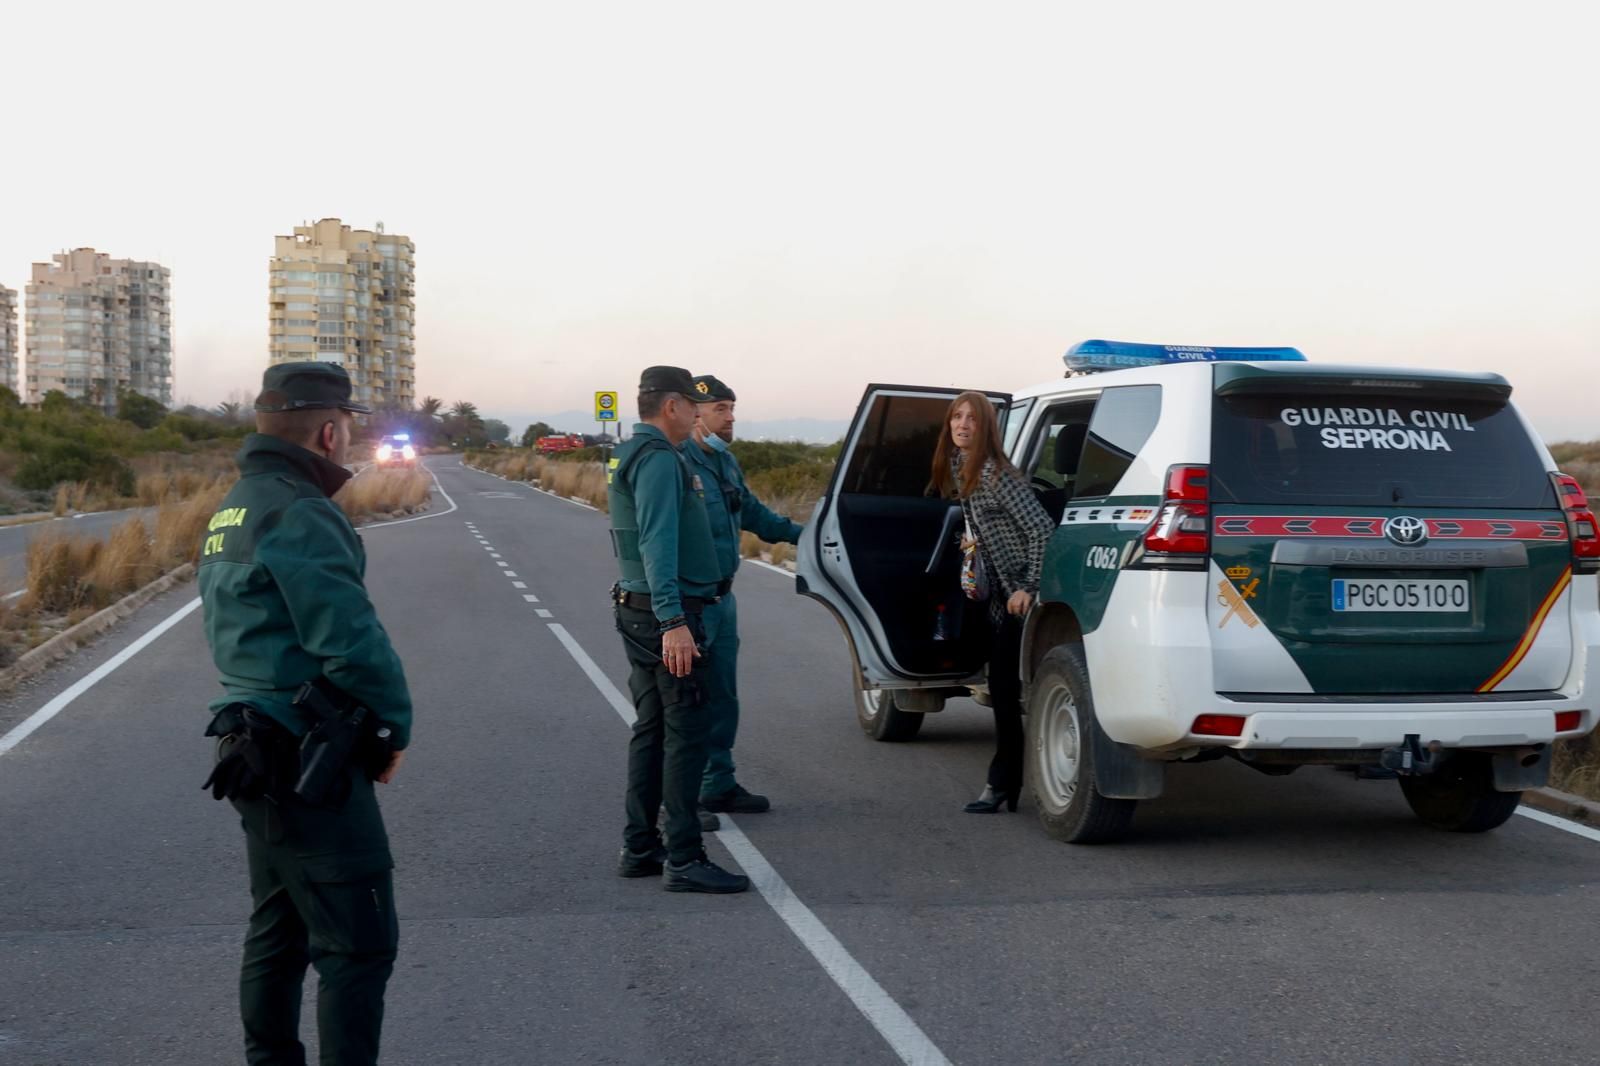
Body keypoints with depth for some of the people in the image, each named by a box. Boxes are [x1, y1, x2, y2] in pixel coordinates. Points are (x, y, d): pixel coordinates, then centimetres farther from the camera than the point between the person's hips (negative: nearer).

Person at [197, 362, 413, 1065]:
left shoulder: (233, 510, 14)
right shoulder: (299, 514, -18)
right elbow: (352, 637, -23)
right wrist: (394, 724, -8)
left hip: (256, 759, 10)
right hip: (310, 763, -10)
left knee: (278, 931, 19)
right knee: (357, 946, -7)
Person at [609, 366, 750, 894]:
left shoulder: (630, 455, 16)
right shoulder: (659, 459, -16)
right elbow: (658, 543, -25)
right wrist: (673, 621, -31)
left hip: (638, 610, 10)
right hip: (669, 613, -10)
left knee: (652, 729, 14)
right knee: (686, 733, -7)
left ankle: (639, 848, 20)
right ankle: (684, 860, -6)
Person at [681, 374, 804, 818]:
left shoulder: (726, 462, 12)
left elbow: (752, 512, 29)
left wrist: (798, 533, 33)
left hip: (723, 596, 9)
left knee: (722, 697, 16)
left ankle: (720, 785, 27)